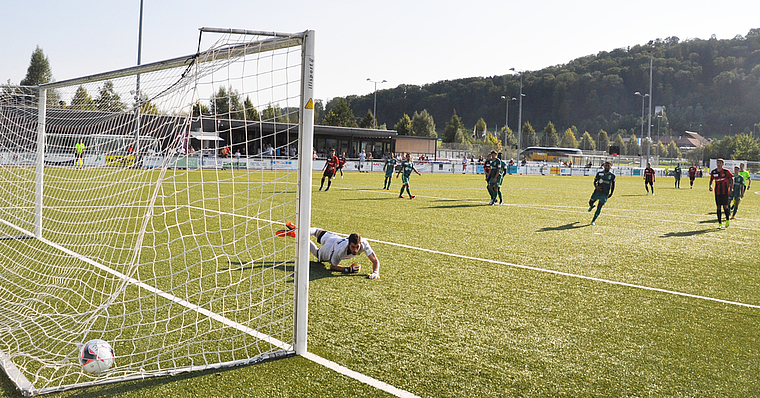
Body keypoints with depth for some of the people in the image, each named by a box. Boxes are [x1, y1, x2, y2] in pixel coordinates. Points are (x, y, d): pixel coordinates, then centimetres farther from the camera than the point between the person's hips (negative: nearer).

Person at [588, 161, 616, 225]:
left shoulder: (612, 176, 0)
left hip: (605, 194, -1)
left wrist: (611, 193, 11)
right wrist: (596, 186, -19)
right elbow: (595, 181, 3)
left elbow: (613, 184, 13)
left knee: (599, 208, -6)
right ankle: (592, 206, 48)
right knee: (590, 202, 8)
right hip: (597, 191, 2)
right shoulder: (599, 173, 1)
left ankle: (593, 221, 3)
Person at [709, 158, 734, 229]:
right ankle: (720, 223, 9)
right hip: (717, 192, 3)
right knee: (718, 207, 3)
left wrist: (731, 189, -1)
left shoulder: (726, 171, -5)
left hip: (725, 191, -3)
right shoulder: (713, 172, 3)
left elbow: (732, 179, 4)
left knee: (725, 206, -6)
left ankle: (727, 220, 18)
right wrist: (710, 186, -4)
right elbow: (711, 180, 16)